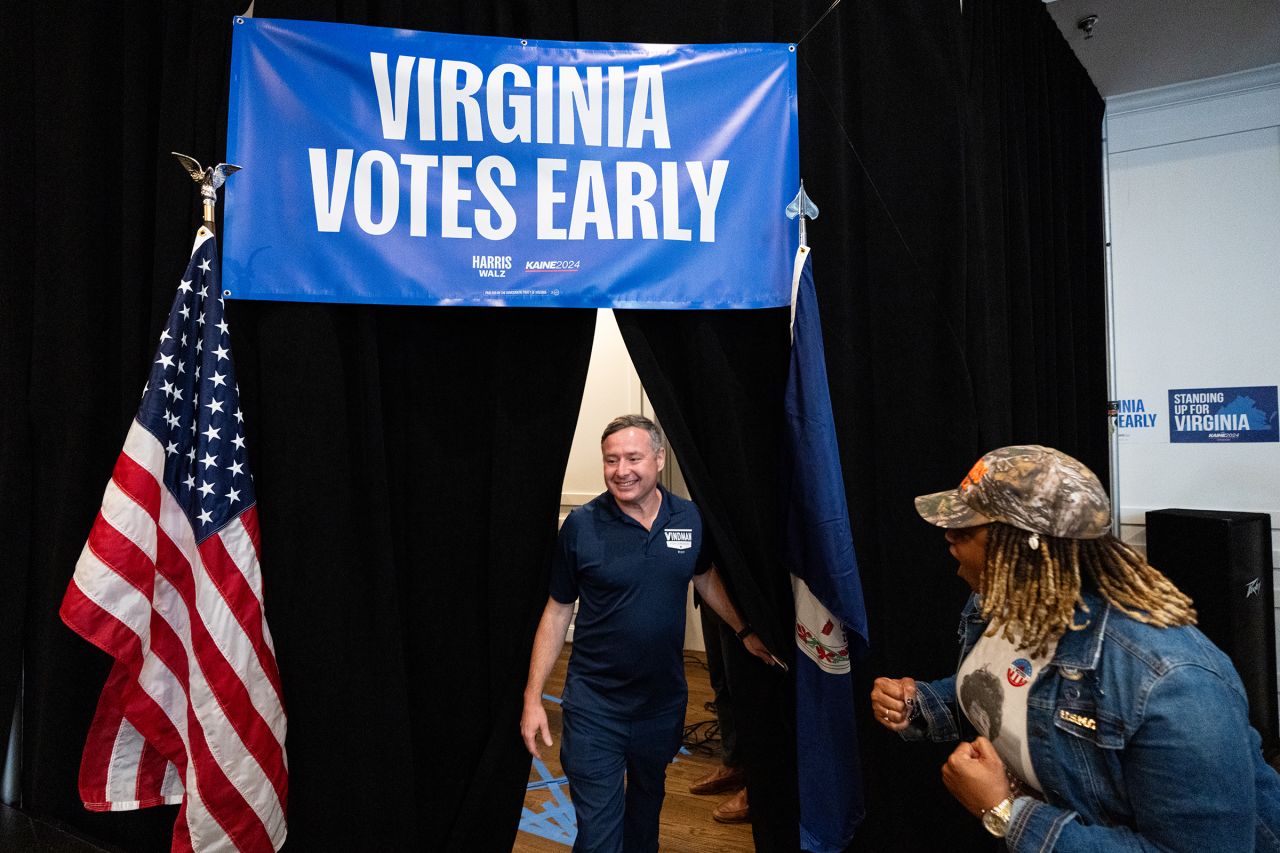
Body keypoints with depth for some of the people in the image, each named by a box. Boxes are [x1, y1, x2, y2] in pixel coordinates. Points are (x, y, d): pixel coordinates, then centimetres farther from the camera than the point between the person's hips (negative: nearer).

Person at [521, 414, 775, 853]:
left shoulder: (690, 519, -7)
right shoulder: (581, 525, -14)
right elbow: (557, 612, -7)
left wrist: (745, 631, 11)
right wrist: (532, 697, -9)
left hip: (664, 699, 4)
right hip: (595, 705, -3)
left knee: (647, 799, 27)